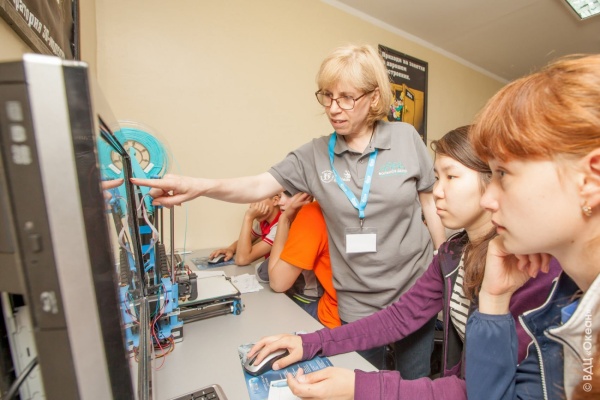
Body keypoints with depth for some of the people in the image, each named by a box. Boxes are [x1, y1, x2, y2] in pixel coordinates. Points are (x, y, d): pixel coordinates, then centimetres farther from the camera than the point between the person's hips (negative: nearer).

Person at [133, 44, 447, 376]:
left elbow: (431, 203, 0)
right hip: (358, 305, 0)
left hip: (415, 293, 1)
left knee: (415, 382, 24)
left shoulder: (406, 138, -7)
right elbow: (260, 185, -16)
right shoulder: (314, 155, -8)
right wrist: (199, 186, -33)